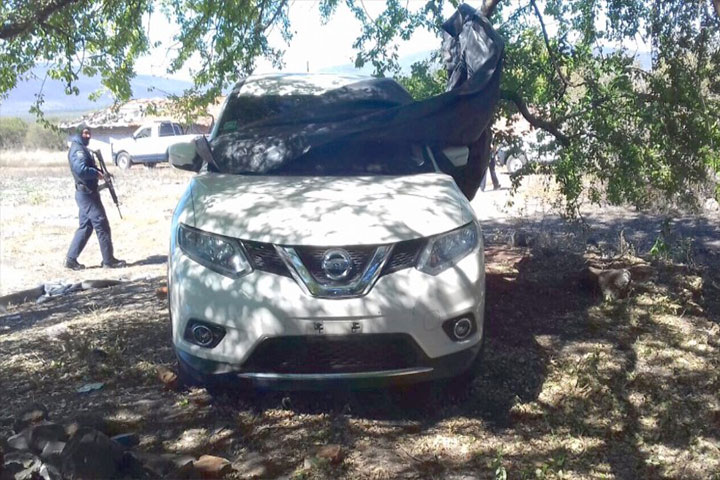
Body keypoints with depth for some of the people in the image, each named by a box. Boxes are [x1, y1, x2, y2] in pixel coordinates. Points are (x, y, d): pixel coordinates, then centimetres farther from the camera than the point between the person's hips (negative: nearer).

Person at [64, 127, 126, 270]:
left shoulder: (82, 149, 18)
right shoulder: (77, 149, -15)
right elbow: (81, 169, -28)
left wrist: (99, 171, 5)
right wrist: (97, 173, -16)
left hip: (86, 193, 10)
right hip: (86, 193, -10)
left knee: (85, 227, 13)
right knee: (102, 225, -6)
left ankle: (71, 259, 15)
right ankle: (108, 260, 0)